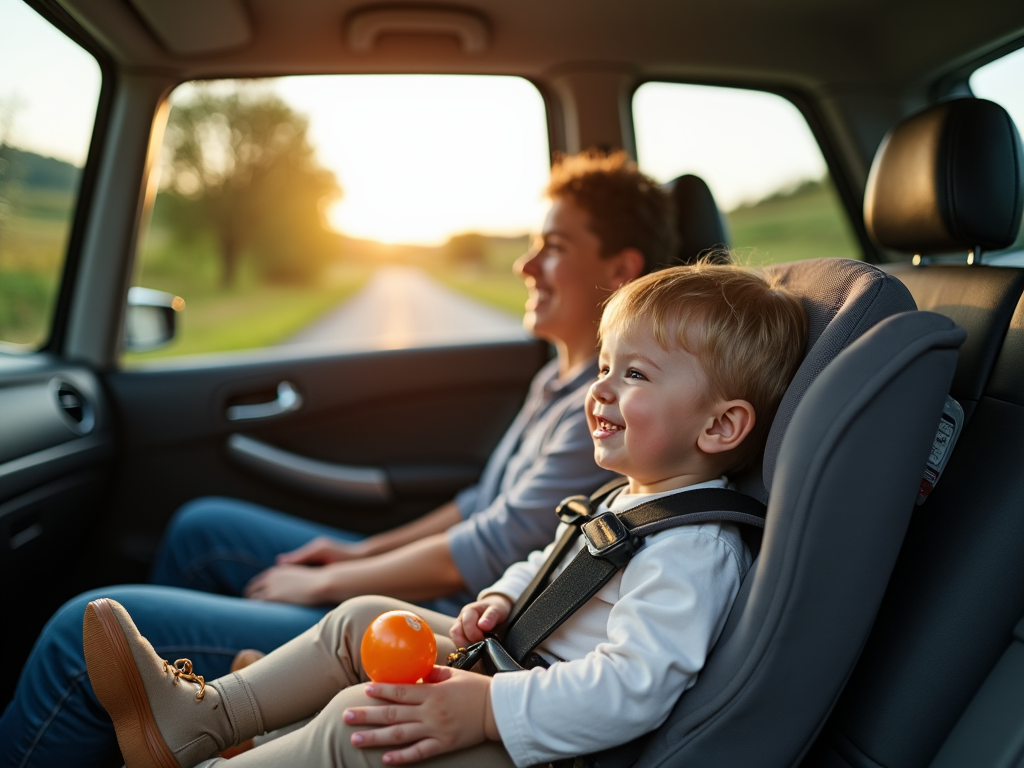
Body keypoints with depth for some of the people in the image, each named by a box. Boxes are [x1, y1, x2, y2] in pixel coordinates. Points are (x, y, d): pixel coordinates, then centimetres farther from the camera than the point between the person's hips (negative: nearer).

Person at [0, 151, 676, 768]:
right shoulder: (562, 378, 11)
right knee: (204, 529, 22)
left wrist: (323, 585, -10)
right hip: (431, 598, 11)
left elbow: (492, 553, -22)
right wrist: (364, 552, 12)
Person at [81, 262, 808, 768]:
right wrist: (507, 595, 2)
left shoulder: (693, 552, -26)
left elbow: (633, 687, -35)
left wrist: (482, 709, -36)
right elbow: (550, 560, 22)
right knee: (362, 619, 9)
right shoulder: (631, 499, 7)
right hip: (522, 661, 10)